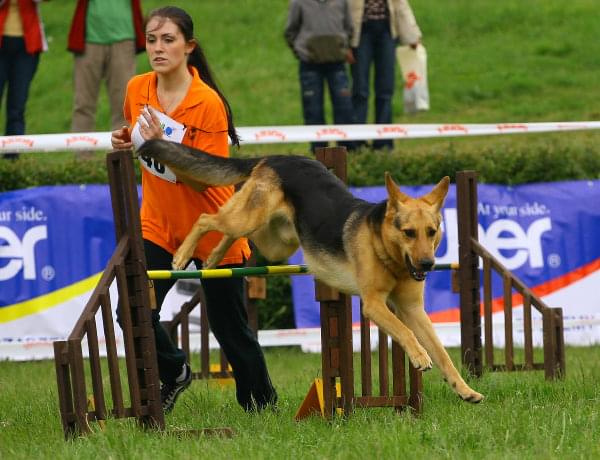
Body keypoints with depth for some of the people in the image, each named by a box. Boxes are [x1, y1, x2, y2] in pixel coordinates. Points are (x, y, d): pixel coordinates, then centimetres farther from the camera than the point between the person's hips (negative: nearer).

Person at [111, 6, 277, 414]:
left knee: (230, 326, 5)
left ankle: (262, 402, 27)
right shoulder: (137, 89, -4)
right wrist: (125, 141, -5)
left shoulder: (207, 103, -20)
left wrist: (163, 144, -33)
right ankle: (174, 372, 18)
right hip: (158, 224, 5)